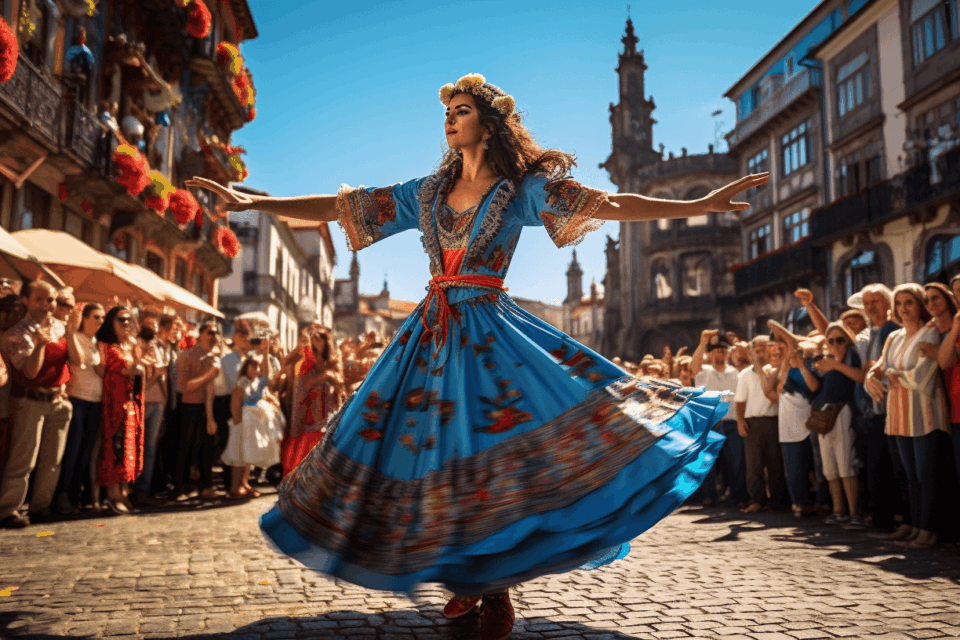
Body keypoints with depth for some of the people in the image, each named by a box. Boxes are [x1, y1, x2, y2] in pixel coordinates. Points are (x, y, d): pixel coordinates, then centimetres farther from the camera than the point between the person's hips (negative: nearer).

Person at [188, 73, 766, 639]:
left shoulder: (522, 189, 1)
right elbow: (335, 207, 12)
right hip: (433, 332, 4)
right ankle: (469, 580, 20)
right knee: (435, 450, 2)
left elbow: (607, 203, -9)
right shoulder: (427, 192, 12)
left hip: (491, 332, -4)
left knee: (495, 454, -14)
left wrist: (700, 204, -19)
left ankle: (497, 589, 5)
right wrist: (251, 202, 8)